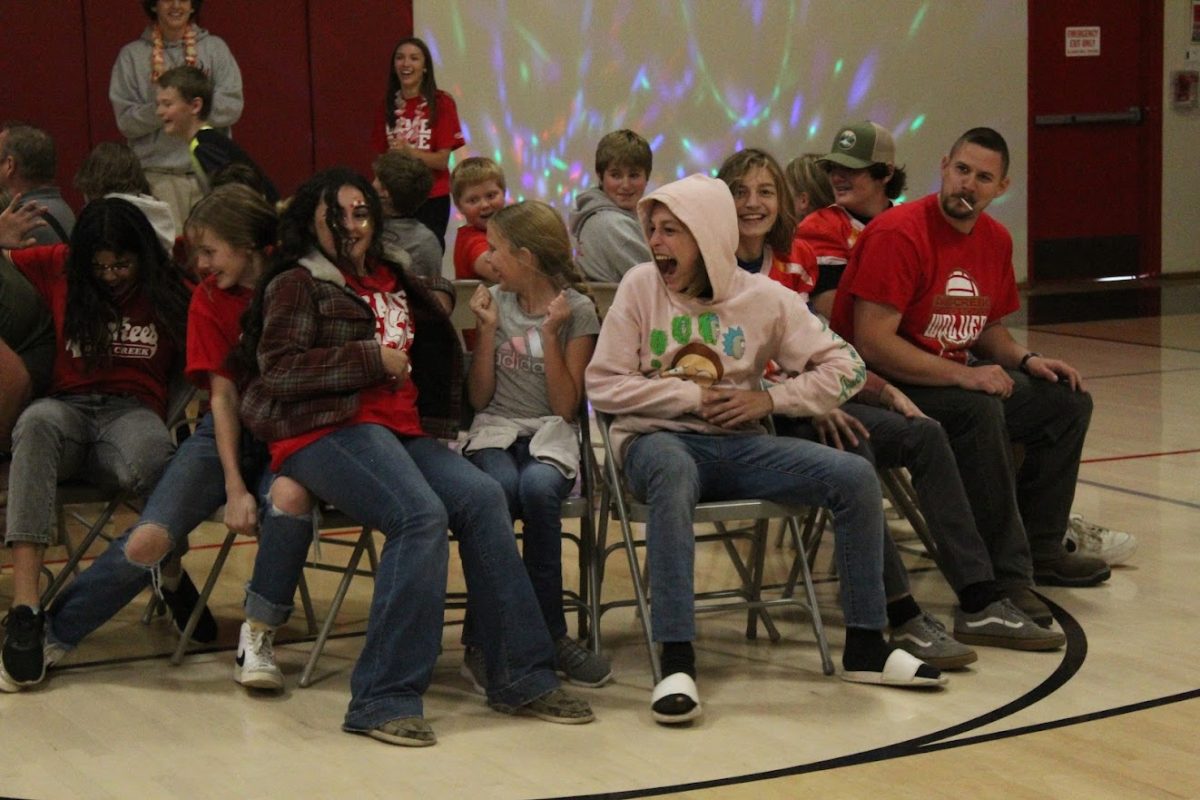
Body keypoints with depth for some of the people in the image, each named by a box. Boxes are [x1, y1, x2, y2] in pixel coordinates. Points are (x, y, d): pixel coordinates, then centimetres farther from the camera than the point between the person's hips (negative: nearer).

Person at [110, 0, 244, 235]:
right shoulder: (132, 55, 8)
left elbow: (231, 107, -1)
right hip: (158, 177, -1)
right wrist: (158, 107, -16)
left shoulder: (215, 48, 10)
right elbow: (126, 121, 2)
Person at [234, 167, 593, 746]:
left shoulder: (392, 284, 25)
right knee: (422, 514, -31)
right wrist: (373, 358, -8)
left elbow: (432, 356, 38)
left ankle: (520, 676, -19)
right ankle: (384, 697, -31)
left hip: (403, 429, 6)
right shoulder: (296, 285, 7)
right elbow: (278, 372, -7)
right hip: (328, 430, -6)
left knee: (482, 498, -20)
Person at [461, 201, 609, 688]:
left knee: (538, 486, -38)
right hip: (496, 431, 2)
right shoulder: (496, 302, 12)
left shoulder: (577, 310, 3)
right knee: (499, 488, -36)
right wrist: (487, 329, 0)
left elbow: (566, 406, -4)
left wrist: (550, 333, -10)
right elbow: (479, 397, 8)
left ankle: (548, 634, -26)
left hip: (550, 434, -2)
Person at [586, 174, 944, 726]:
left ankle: (865, 647, -3)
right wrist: (690, 396, -10)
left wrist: (771, 399, -8)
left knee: (856, 477, -16)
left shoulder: (763, 298, 3)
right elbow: (603, 385, -4)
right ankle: (676, 660, -42)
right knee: (672, 475, -41)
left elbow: (845, 367, 4)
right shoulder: (640, 286, -1)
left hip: (738, 443, 3)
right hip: (658, 439, -3)